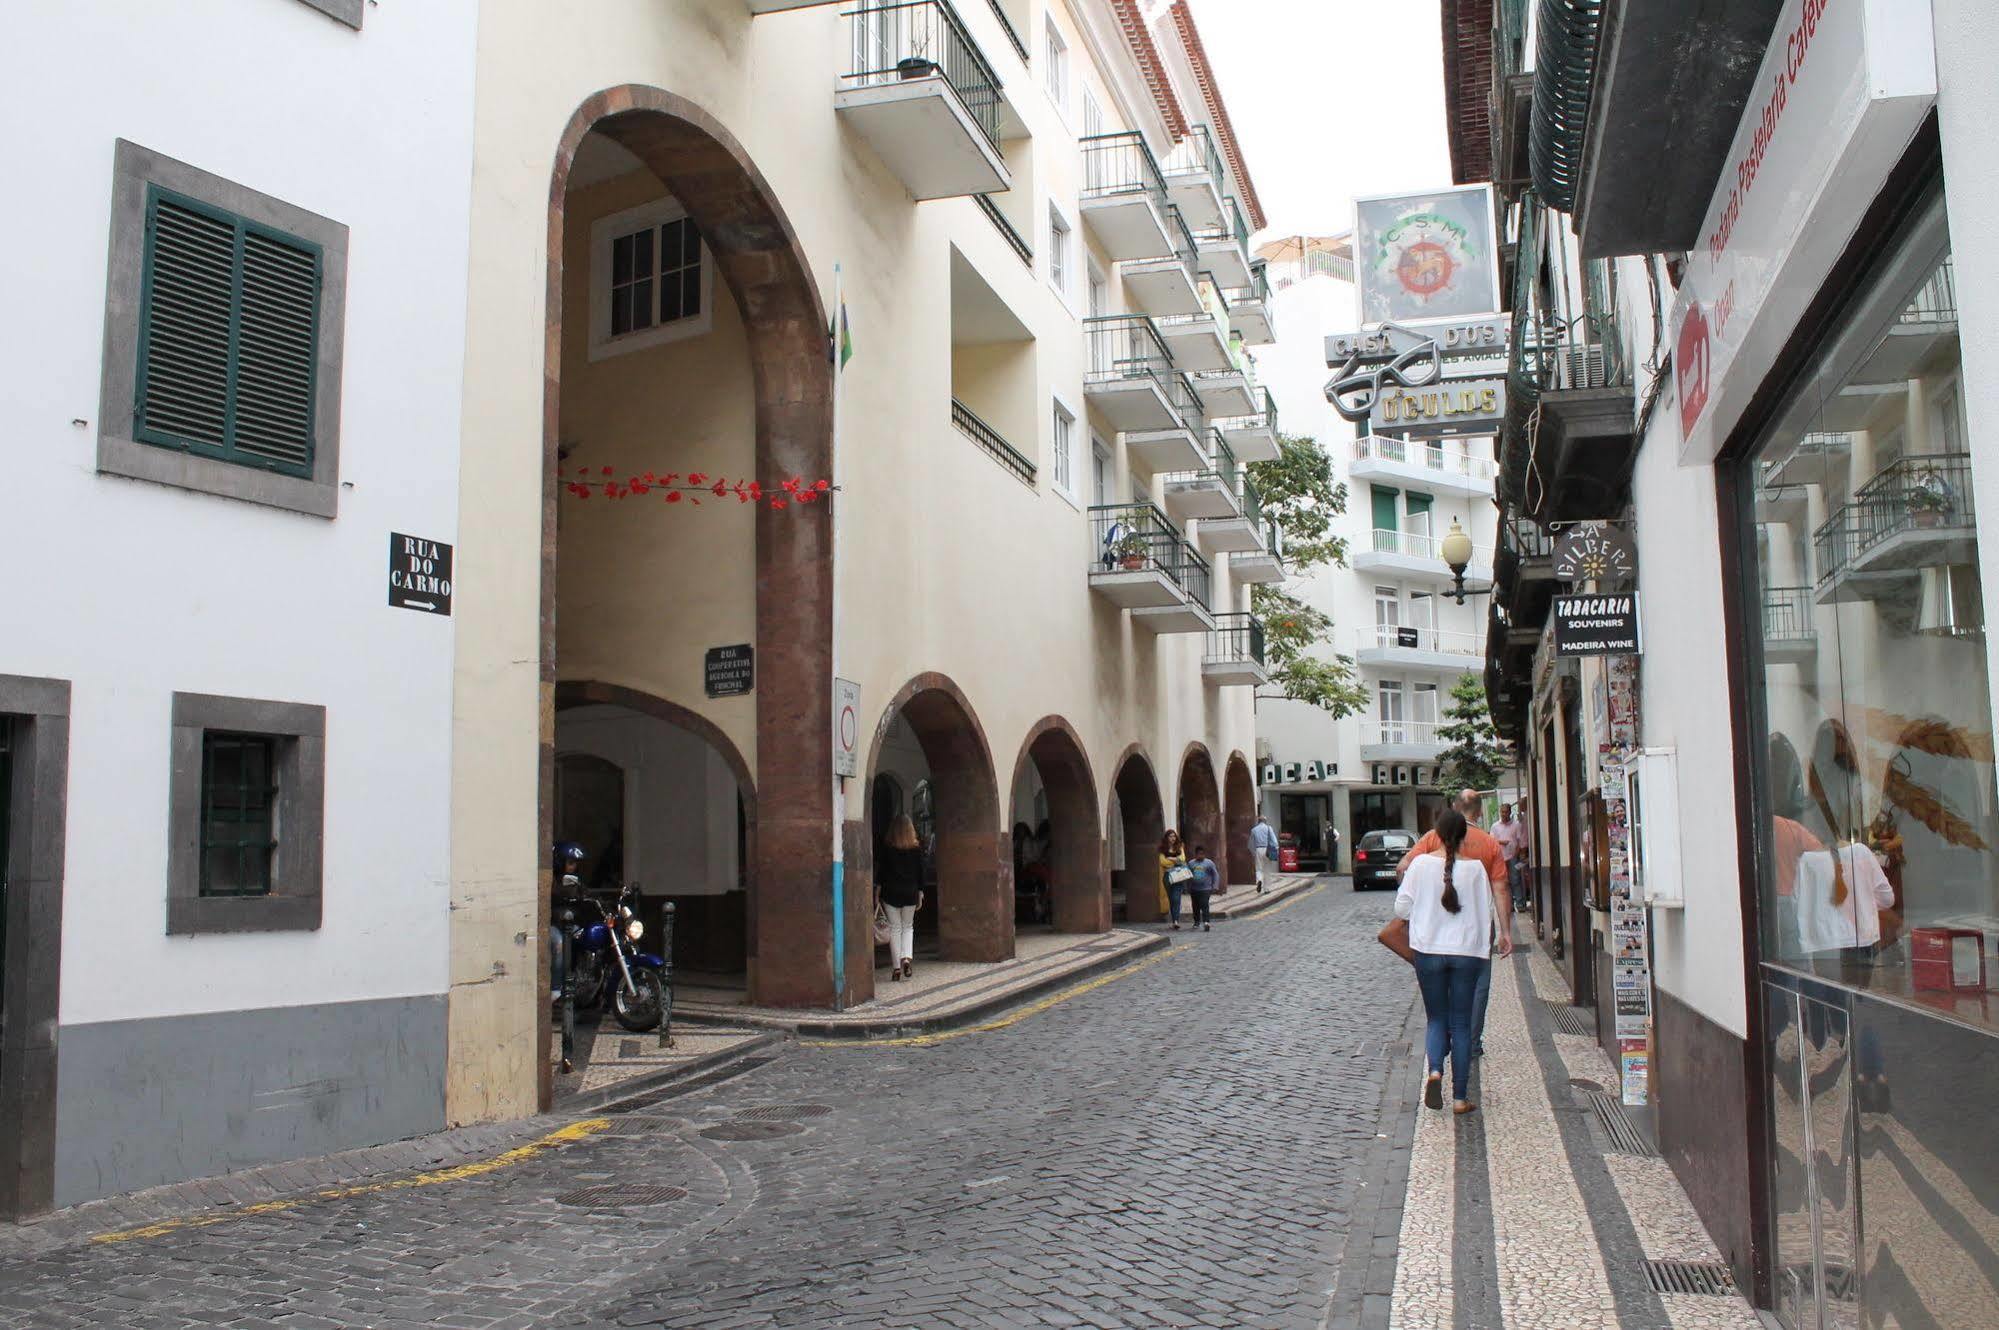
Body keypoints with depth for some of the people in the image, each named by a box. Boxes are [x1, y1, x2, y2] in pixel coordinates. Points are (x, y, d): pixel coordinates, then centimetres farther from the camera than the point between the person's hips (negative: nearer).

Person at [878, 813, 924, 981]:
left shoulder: (887, 849, -5)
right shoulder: (916, 849, -1)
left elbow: (881, 871, -3)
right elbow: (920, 873, 3)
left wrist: (878, 892, 4)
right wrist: (920, 895, 11)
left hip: (891, 893, -1)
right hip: (910, 893, 1)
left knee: (895, 928, 5)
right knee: (908, 927, 15)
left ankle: (896, 967, 3)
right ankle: (907, 958, -6)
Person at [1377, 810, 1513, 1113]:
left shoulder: (1421, 864, -5)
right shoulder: (1475, 867, -4)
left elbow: (1402, 907, 0)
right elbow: (1488, 910, 4)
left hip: (1428, 949, 0)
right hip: (1467, 951, 0)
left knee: (1436, 1018, 12)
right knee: (1461, 1023, 8)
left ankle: (1434, 1070, -15)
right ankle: (1460, 1097, 7)